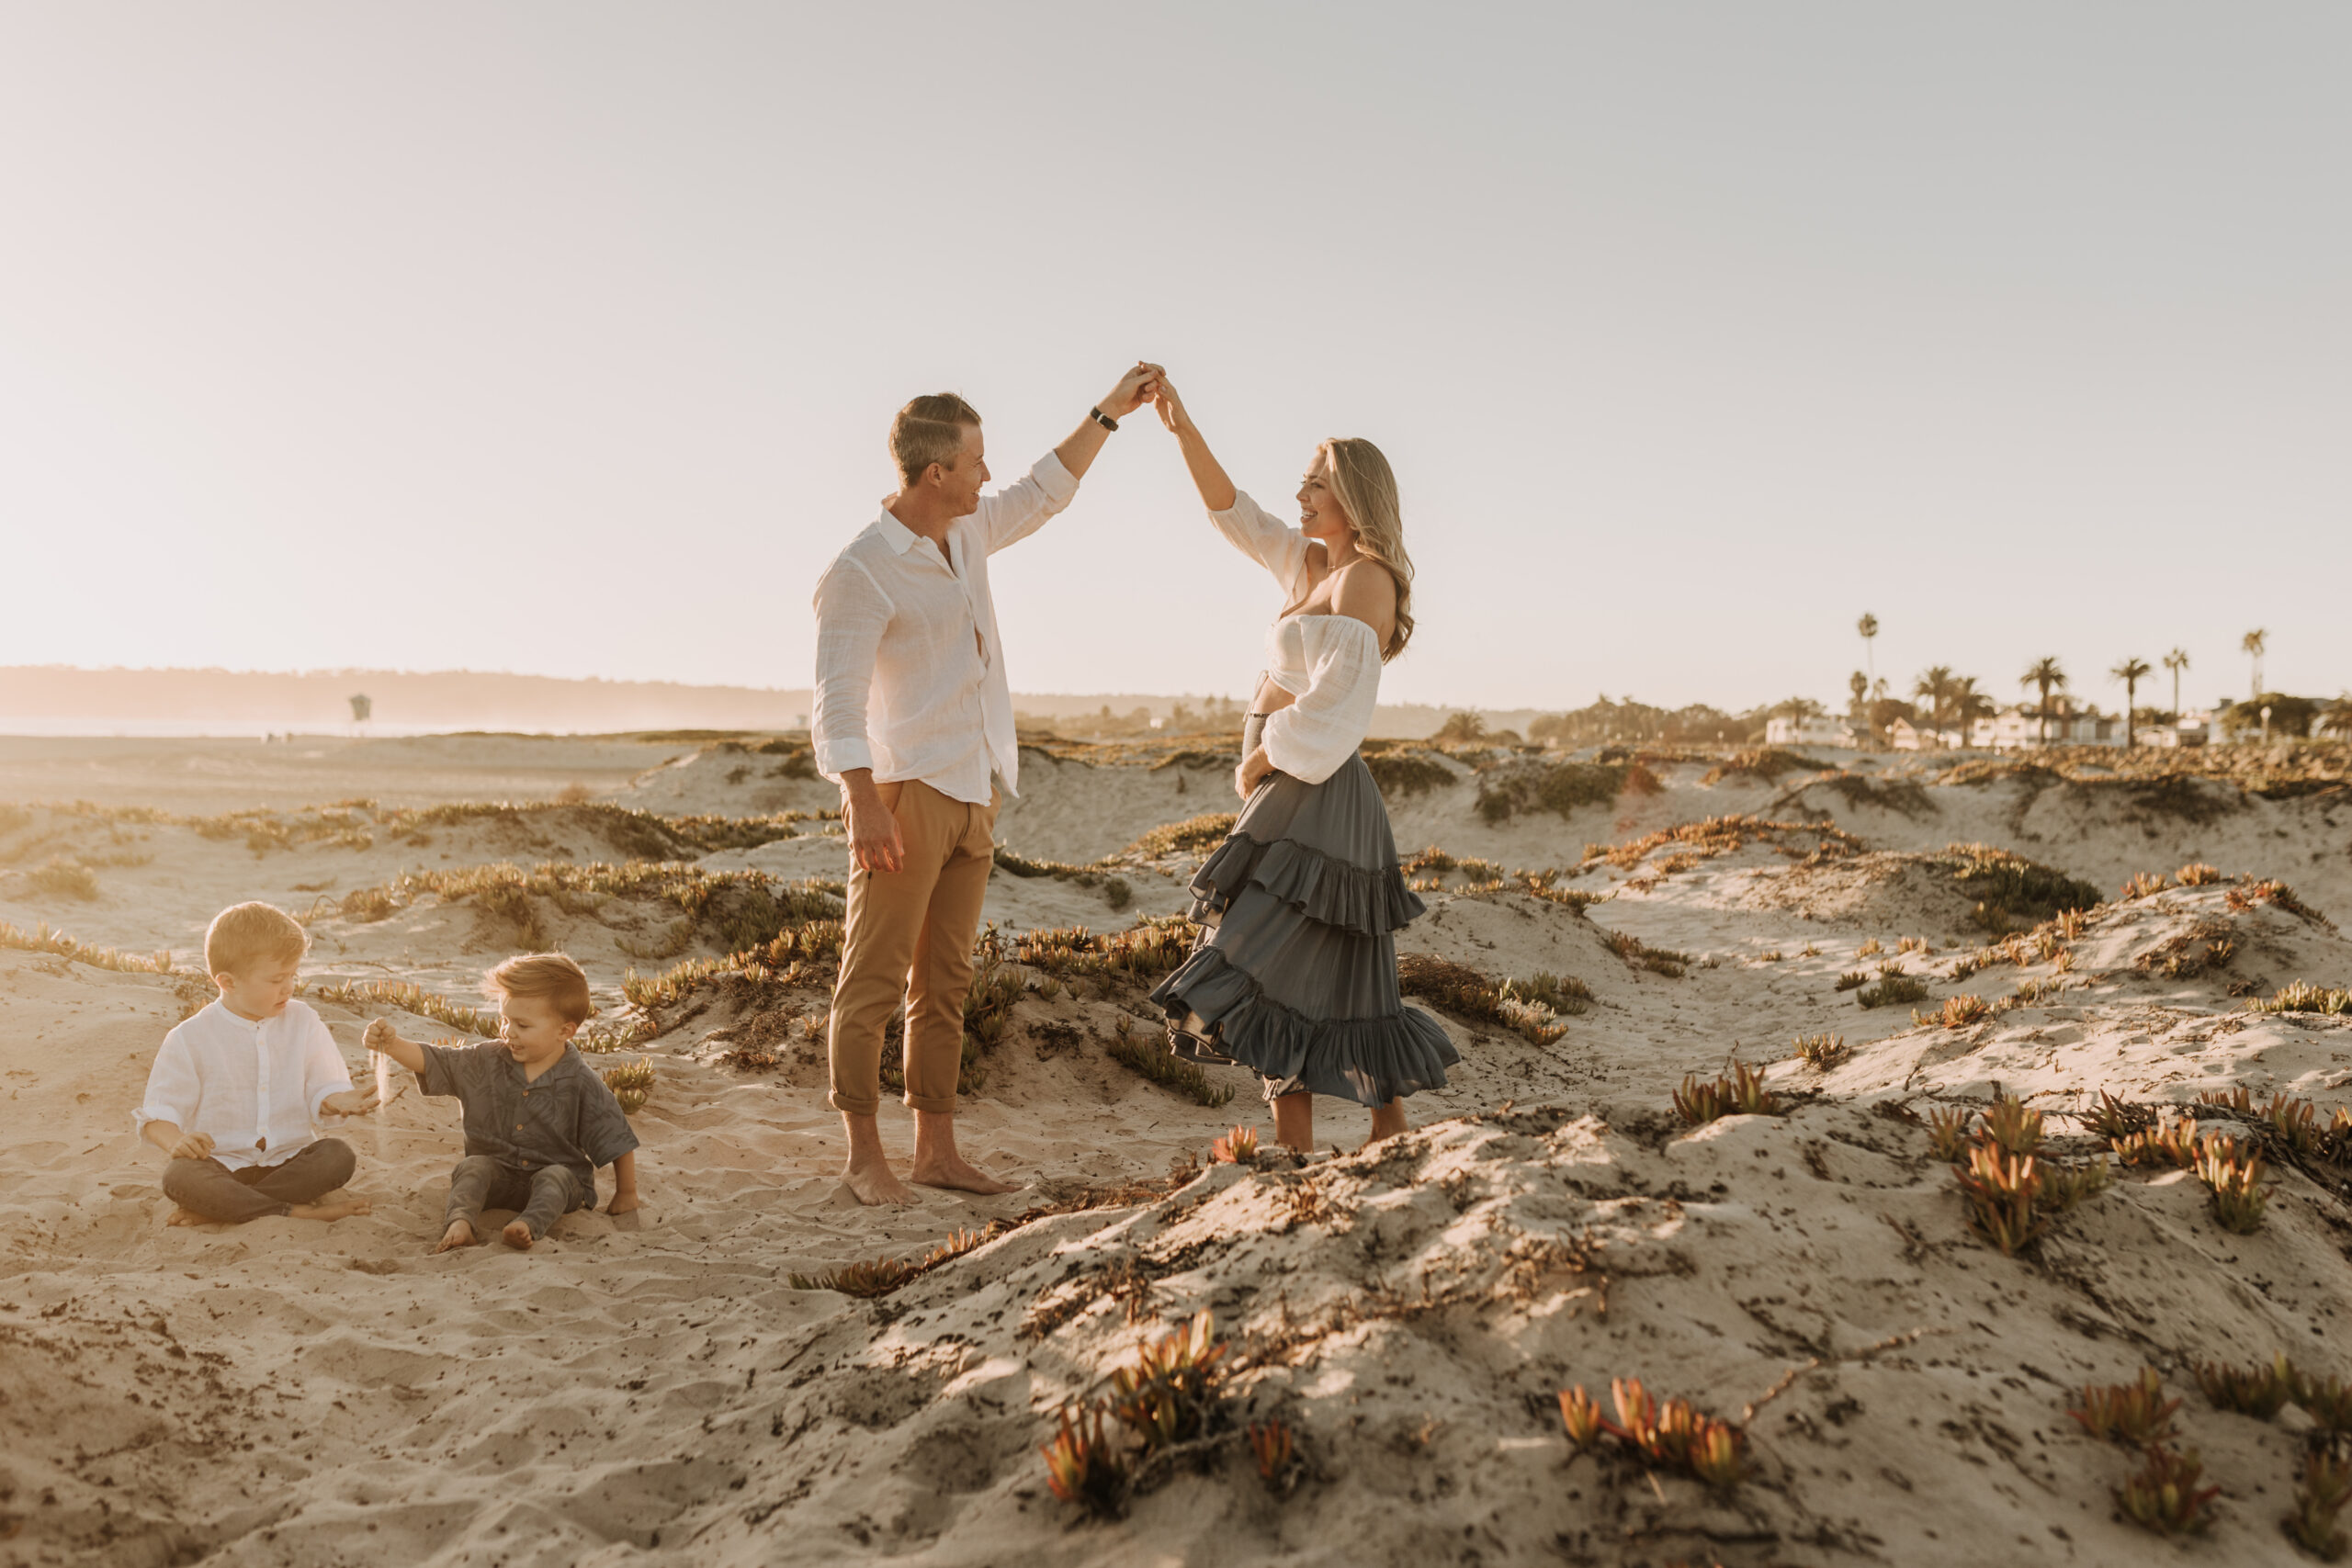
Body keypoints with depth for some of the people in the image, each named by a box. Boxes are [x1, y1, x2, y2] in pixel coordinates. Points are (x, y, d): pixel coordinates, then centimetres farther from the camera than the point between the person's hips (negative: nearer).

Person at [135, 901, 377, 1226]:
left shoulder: (302, 1022, 6)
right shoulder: (190, 1039, -2)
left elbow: (322, 1088, 3)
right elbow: (157, 1113, -3)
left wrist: (336, 1101, -22)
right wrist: (176, 1142, -26)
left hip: (288, 1159, 2)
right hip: (220, 1163, -2)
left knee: (339, 1156, -28)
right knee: (178, 1176, -34)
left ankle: (215, 1210, -26)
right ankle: (298, 1210, -32)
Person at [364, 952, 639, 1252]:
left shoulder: (581, 1084, -11)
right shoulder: (486, 1062, 0)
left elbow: (618, 1141, -7)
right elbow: (429, 1061, -4)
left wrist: (626, 1194, -5)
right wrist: (391, 1044, -22)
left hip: (560, 1179, -3)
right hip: (497, 1175, 3)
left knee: (555, 1177, -33)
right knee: (474, 1165, -24)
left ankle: (528, 1225, -55)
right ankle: (461, 1223, -46)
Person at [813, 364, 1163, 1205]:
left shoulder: (967, 532, 11)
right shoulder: (863, 571, -12)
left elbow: (1041, 495, 29)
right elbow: (837, 701, -18)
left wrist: (1108, 413, 28)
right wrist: (864, 804, -28)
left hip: (972, 794, 8)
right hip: (904, 791, -8)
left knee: (944, 982, 9)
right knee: (874, 979, -3)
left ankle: (936, 1150, 15)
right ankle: (864, 1154, 5)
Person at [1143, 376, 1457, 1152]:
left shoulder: (1366, 579, -12)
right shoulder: (1313, 563, 14)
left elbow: (1337, 699, -20)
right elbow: (1233, 512, 18)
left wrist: (1262, 759, -11)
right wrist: (1183, 427, 9)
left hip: (1313, 798, -9)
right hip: (1291, 795, 9)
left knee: (1267, 974, -10)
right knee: (1341, 991, 11)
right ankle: (1393, 1145, 18)